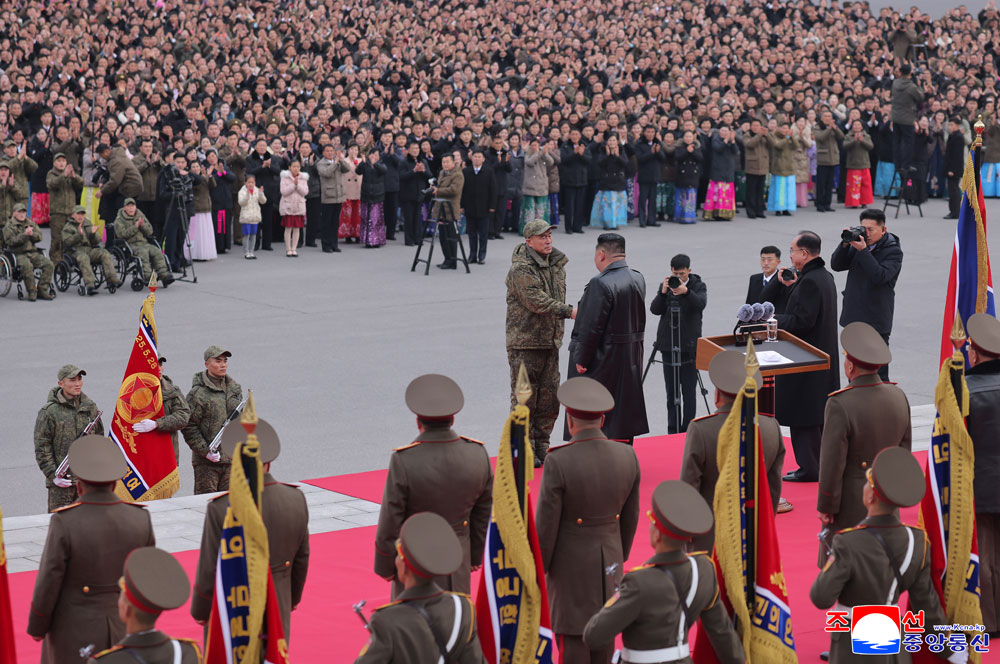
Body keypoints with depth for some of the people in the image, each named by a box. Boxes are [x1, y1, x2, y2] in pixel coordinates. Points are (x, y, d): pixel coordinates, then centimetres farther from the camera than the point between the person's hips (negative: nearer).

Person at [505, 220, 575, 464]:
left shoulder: (557, 264, 12)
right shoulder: (521, 269, -15)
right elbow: (536, 301, -25)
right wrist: (569, 311, -31)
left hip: (550, 341, 8)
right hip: (525, 342, -8)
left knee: (549, 396, 9)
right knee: (525, 397, -3)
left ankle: (541, 447, 19)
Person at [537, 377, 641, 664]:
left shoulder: (558, 462, -24)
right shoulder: (627, 456, -8)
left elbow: (546, 523, -17)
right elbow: (630, 515, 3)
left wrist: (539, 567, -3)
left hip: (571, 559, -5)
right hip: (609, 558, 5)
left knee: (571, 634, 6)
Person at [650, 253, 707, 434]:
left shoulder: (698, 286, 1)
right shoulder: (666, 285, 9)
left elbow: (701, 304, -20)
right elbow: (655, 310, -2)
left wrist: (686, 292, -37)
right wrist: (663, 293, -18)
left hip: (689, 345, -3)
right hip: (668, 344, 3)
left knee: (688, 391, -3)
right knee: (671, 391, 7)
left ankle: (686, 432, 2)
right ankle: (672, 433, 12)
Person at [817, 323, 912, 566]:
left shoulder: (840, 405, -25)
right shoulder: (898, 397, -5)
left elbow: (832, 462, -21)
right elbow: (904, 448, 6)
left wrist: (825, 506, -10)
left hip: (850, 500, -6)